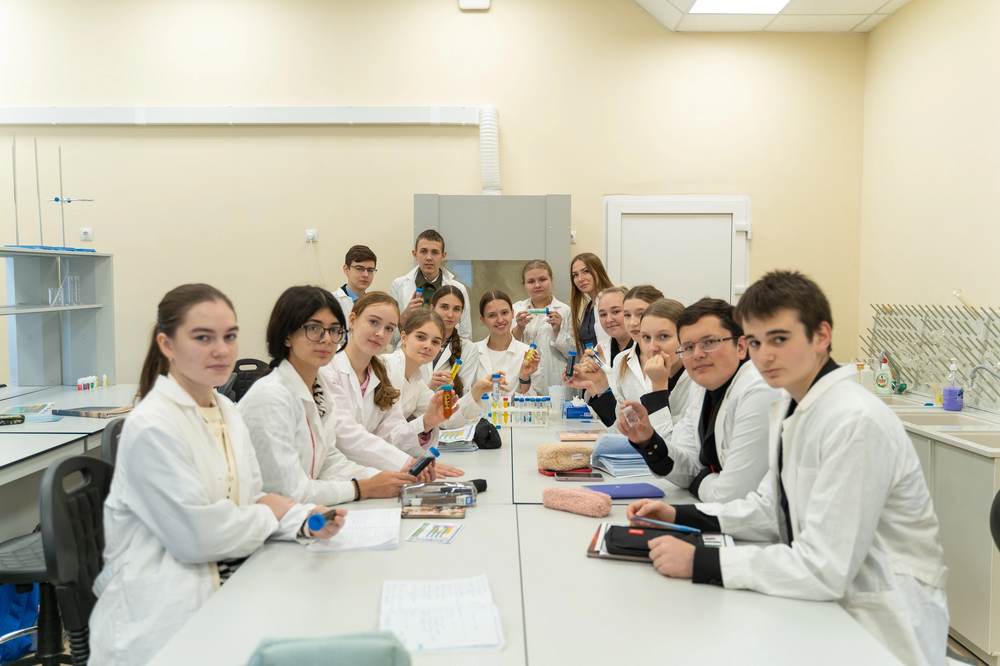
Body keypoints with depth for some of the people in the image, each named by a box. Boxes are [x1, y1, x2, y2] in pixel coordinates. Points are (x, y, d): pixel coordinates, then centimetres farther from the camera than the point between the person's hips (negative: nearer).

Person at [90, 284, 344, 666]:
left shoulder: (225, 411, 8)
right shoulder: (152, 426, -18)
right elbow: (199, 537, -19)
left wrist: (305, 521, -8)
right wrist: (271, 513, -4)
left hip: (231, 585, 7)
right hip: (168, 612, -7)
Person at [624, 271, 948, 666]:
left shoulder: (857, 422, -26)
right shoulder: (787, 408, 4)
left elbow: (824, 568, -27)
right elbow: (774, 509, 13)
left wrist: (699, 562, -25)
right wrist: (680, 516, 2)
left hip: (880, 632, -7)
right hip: (822, 599, 7)